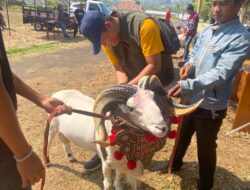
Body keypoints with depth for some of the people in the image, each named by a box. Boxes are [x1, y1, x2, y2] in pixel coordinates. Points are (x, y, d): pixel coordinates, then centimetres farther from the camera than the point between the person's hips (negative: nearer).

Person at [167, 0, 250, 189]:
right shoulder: (207, 31, 4)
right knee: (182, 136, 25)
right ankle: (175, 163, 53)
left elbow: (221, 73, -28)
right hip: (192, 98, 6)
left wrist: (188, 85, -42)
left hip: (211, 105, -6)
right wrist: (189, 65, -11)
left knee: (206, 147, 13)